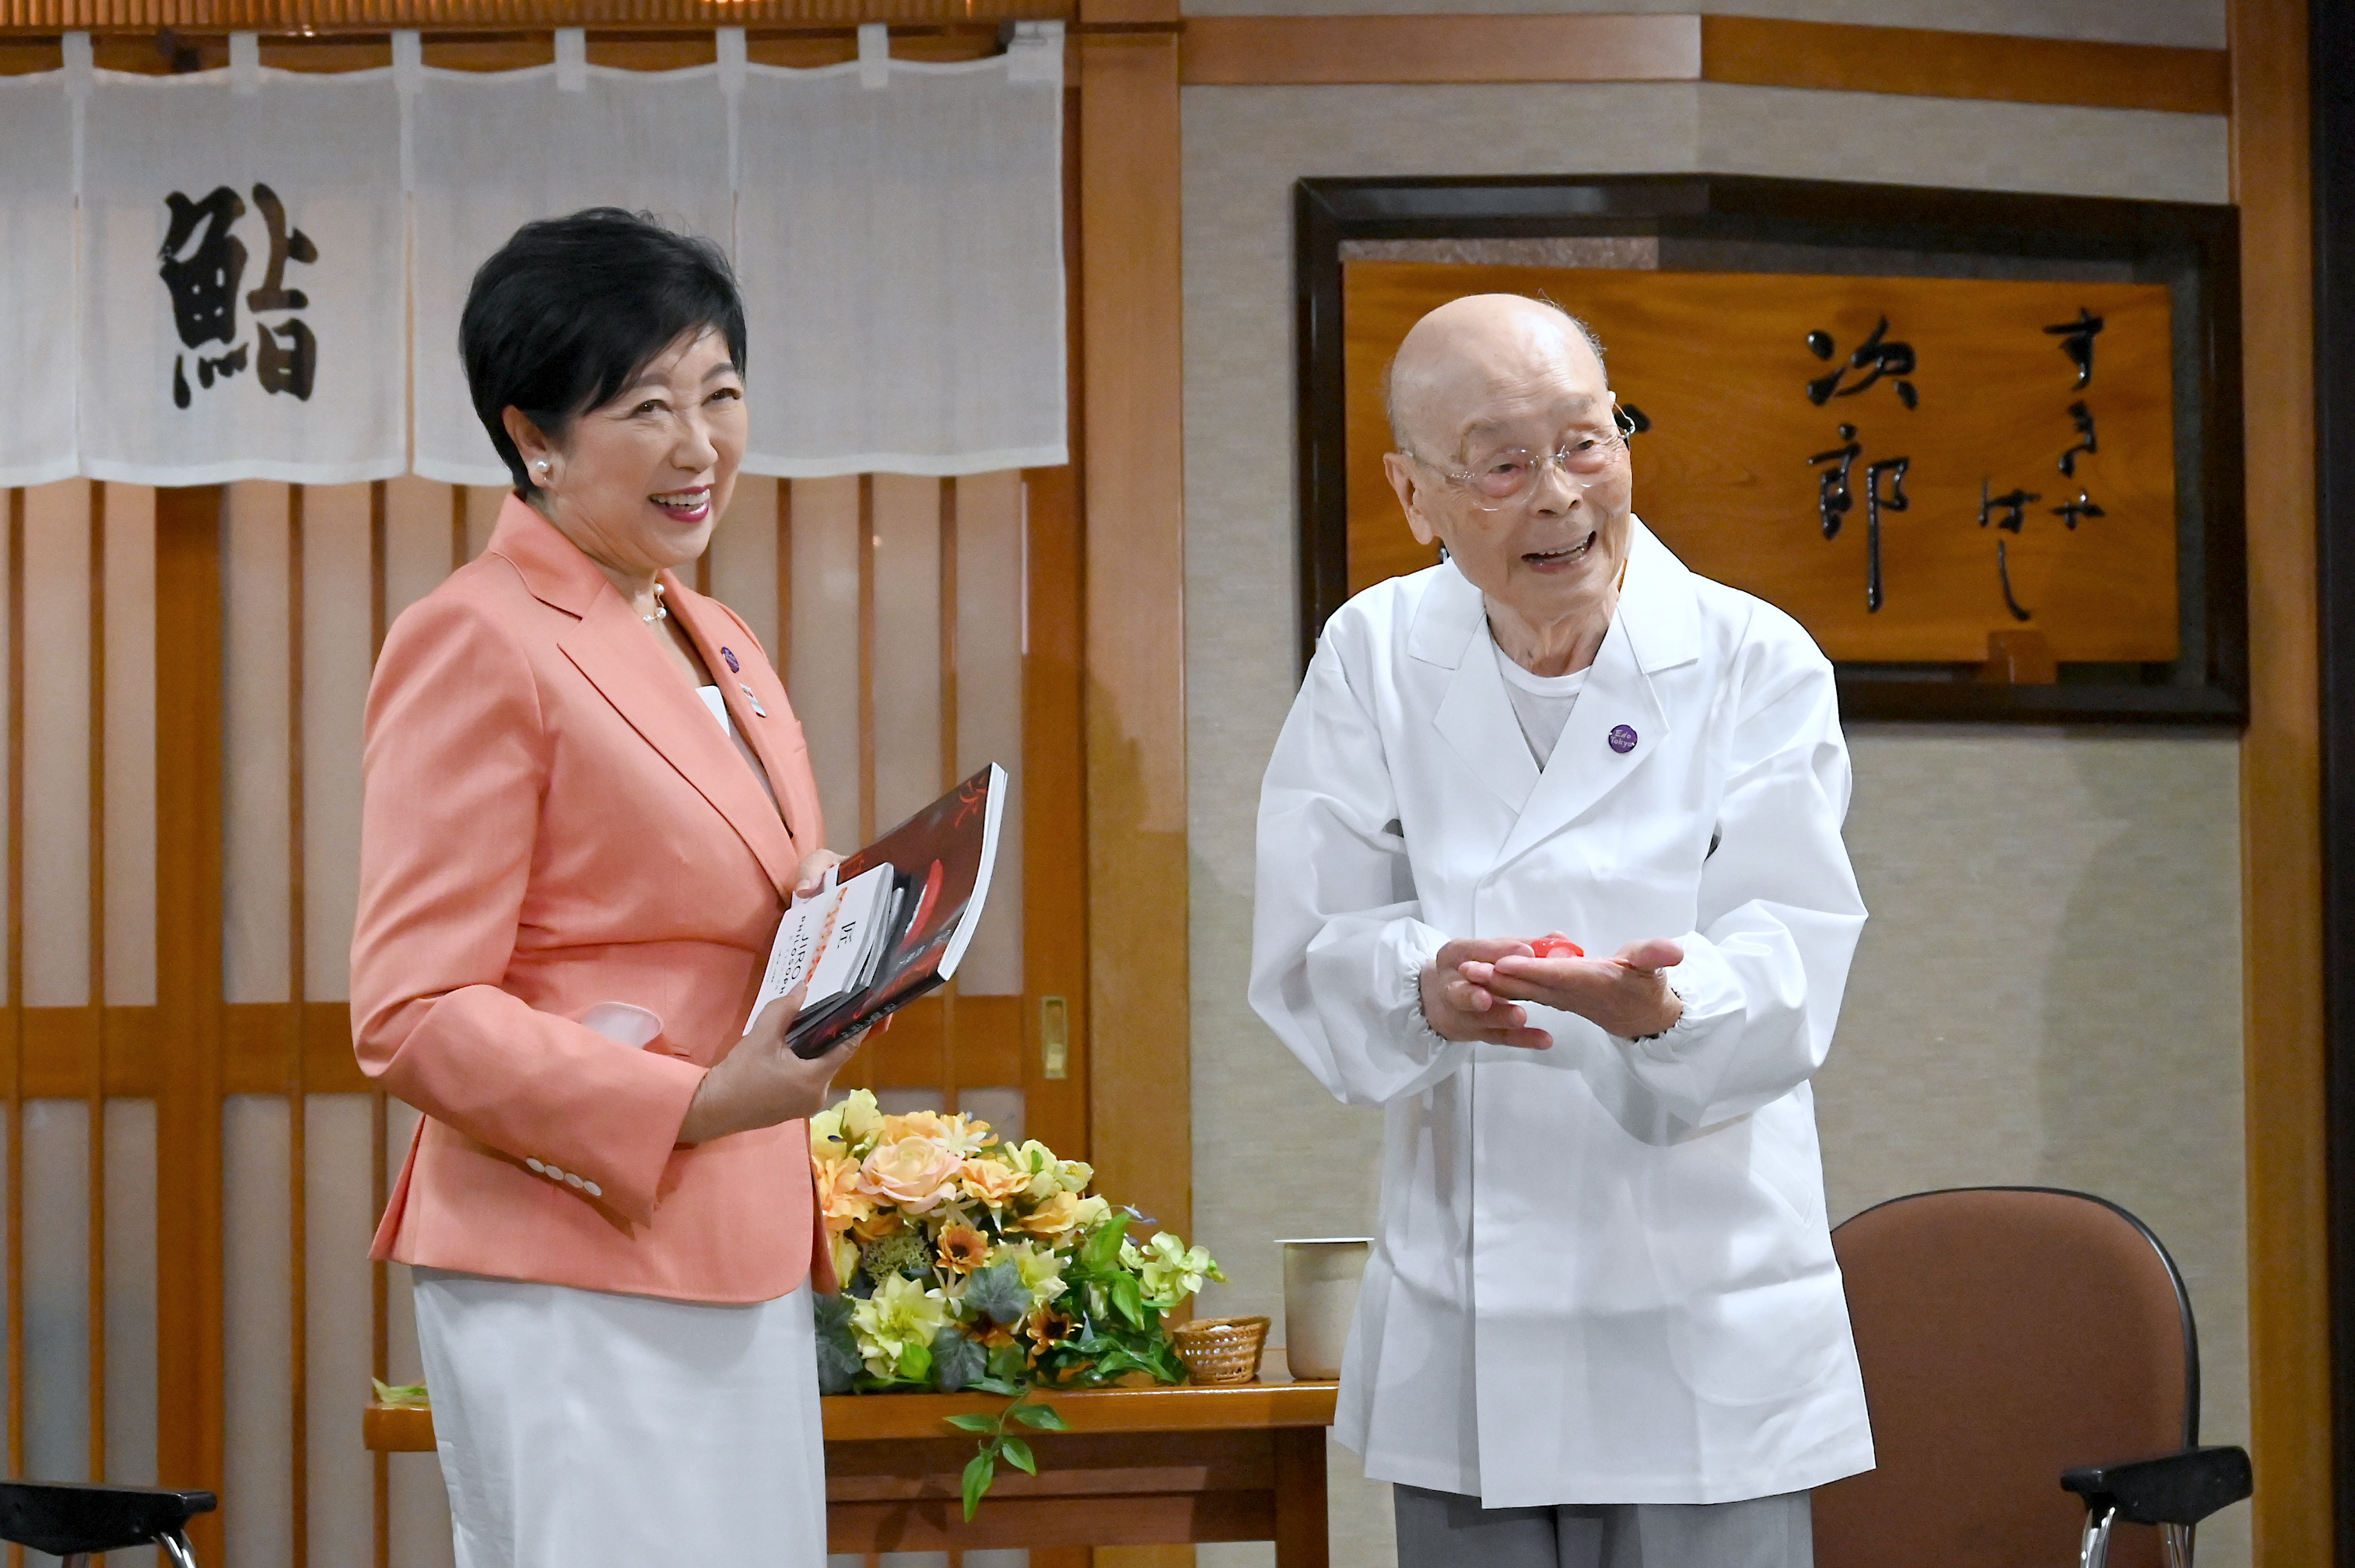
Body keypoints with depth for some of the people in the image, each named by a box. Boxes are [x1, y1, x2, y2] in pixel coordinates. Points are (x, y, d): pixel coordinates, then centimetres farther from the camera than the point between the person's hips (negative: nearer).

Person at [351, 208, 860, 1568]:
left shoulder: (715, 642, 18)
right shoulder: (476, 642, -9)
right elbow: (412, 1017, -13)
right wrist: (694, 1104, -22)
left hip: (744, 1271, 9)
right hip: (575, 1286, -9)